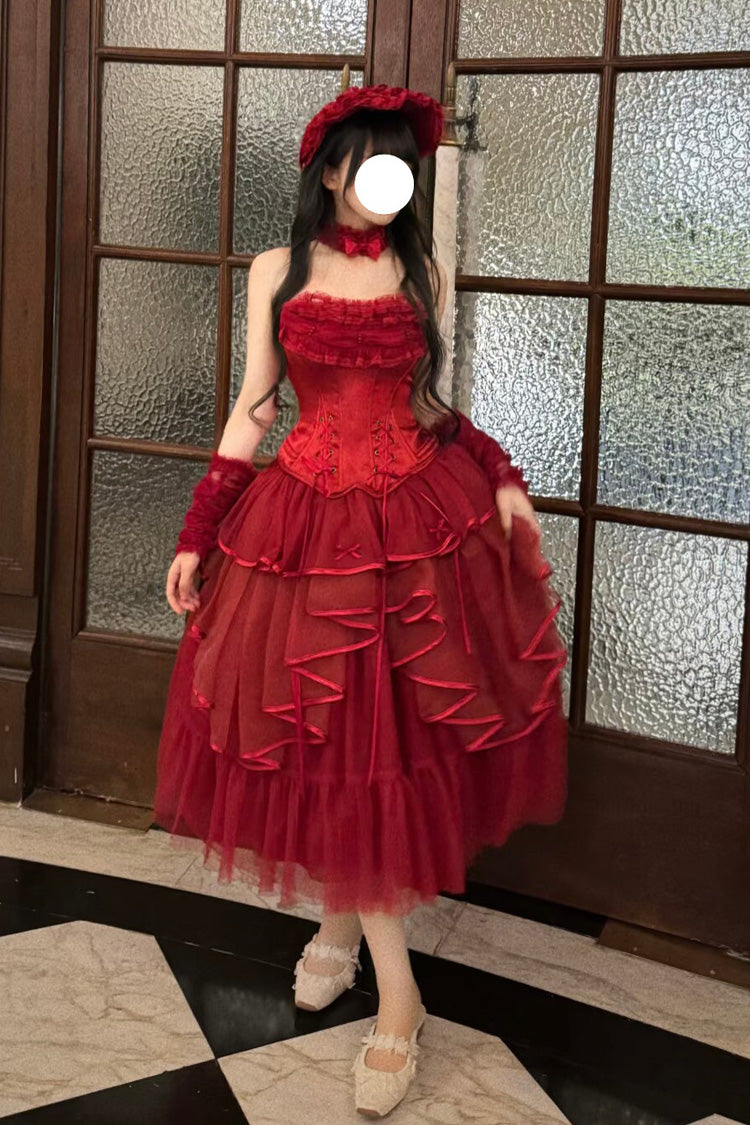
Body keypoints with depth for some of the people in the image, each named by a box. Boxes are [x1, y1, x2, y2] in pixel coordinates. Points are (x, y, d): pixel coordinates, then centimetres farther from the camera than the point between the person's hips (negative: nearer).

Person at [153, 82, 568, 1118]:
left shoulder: (421, 272, 9)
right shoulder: (278, 271, 6)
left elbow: (431, 402, 15)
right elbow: (252, 407, 6)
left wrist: (503, 480, 2)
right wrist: (198, 534, 2)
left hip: (420, 512, 1)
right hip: (308, 516, -1)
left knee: (390, 730, 0)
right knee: (332, 734, 0)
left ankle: (347, 918, 21)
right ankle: (398, 992, 12)